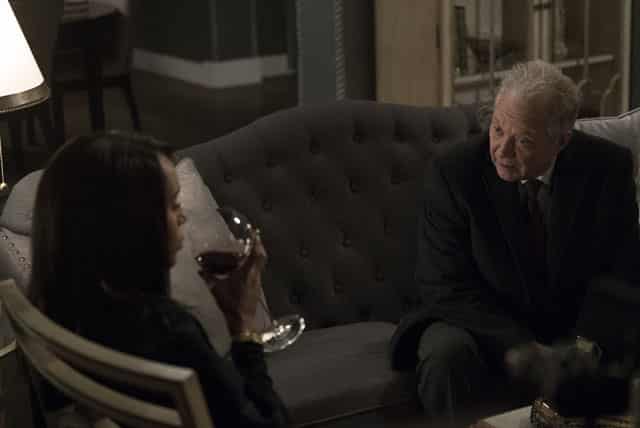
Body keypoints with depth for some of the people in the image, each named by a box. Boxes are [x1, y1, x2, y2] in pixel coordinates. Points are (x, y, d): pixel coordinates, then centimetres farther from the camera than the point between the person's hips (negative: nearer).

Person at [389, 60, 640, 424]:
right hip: (486, 325, -2)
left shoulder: (609, 167, -10)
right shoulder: (453, 172, -16)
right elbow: (446, 286, -14)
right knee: (447, 353, -32)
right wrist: (520, 348, -25)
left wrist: (585, 345, -21)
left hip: (575, 325, 2)